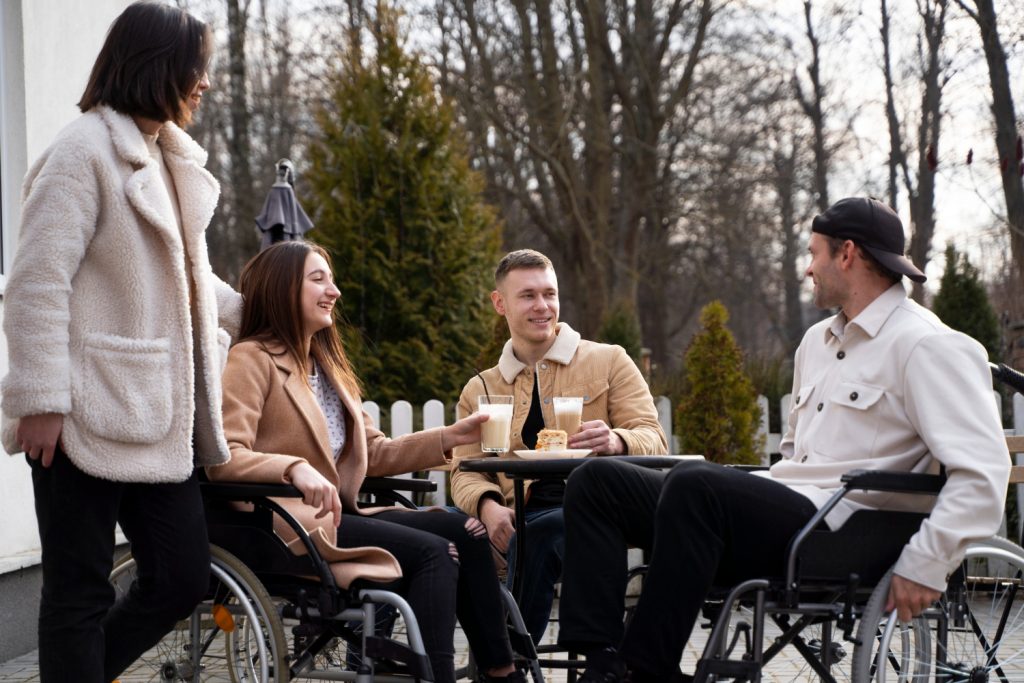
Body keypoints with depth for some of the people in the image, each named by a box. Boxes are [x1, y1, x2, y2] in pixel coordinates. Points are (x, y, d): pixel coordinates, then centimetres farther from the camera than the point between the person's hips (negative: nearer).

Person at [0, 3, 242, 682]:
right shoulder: (85, 151, -9)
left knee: (183, 577, 8)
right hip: (90, 415, -8)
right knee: (81, 592, -1)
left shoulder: (170, 160, 17)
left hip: (157, 415, 8)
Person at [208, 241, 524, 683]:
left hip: (337, 515, 8)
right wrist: (295, 468, -34)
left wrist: (449, 437, 6)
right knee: (432, 553, -23)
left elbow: (375, 454, 18)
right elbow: (224, 458, -18)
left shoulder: (327, 364, 22)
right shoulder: (251, 359, -4)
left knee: (464, 531, -11)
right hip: (288, 524, -8)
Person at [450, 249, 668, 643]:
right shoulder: (479, 391, 22)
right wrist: (488, 506, -12)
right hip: (524, 515, 2)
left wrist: (616, 441, -21)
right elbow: (465, 470, 13)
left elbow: (653, 442, 4)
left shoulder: (608, 362, 14)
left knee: (547, 527, -38)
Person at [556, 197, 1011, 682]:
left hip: (838, 533, -9)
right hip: (780, 514, 9)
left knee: (692, 483, -35)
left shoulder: (927, 346, -6)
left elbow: (984, 470, -15)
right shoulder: (818, 341, 22)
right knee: (596, 482, -4)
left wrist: (926, 563, -21)